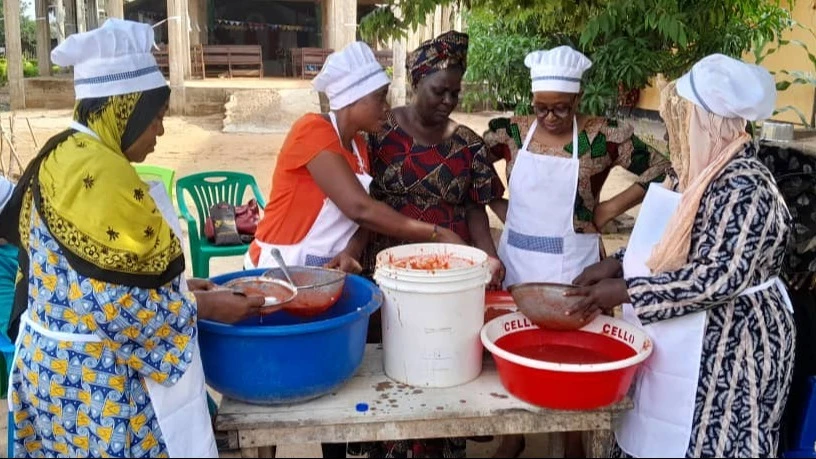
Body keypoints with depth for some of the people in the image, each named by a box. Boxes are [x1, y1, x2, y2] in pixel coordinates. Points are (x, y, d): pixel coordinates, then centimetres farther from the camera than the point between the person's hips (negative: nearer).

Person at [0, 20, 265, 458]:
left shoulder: (68, 157, 7)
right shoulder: (98, 174, -23)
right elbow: (119, 304, -23)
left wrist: (180, 286, 9)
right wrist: (204, 306, -11)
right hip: (92, 377, -9)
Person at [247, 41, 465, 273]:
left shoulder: (358, 144, 8)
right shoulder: (312, 130, -14)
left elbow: (362, 217, 1)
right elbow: (359, 209, -23)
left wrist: (350, 254, -19)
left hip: (328, 270, 6)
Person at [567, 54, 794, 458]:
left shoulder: (744, 187, -22)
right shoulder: (701, 173, 7)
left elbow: (721, 277, -29)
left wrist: (626, 291, -26)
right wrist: (617, 264, -1)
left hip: (727, 349, -9)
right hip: (685, 343, 9)